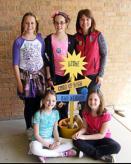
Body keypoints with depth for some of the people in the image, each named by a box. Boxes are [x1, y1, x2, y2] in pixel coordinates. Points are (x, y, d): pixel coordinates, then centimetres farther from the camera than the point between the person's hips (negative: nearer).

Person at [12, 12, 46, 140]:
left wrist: (46, 76, 5)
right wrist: (19, 82, -10)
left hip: (39, 75, 3)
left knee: (37, 103, 8)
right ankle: (29, 129, 27)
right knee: (29, 104, 7)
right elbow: (15, 64, -7)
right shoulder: (18, 41, -9)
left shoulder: (40, 39, 1)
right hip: (26, 76, -2)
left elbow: (43, 58, 7)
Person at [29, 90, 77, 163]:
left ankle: (45, 154, -20)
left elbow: (55, 130, 4)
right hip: (39, 140, -5)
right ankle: (62, 154, -22)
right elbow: (36, 134, -13)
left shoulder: (56, 112, 0)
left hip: (51, 139, 5)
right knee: (34, 148, -39)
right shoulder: (38, 114, -15)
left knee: (71, 142, -11)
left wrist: (58, 141, -15)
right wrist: (48, 145, -19)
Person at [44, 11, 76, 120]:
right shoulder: (49, 39, -4)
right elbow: (47, 59, -3)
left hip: (67, 75, 2)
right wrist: (49, 77, -6)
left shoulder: (71, 39, 1)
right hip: (55, 75, -1)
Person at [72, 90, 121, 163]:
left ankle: (87, 151, -22)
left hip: (103, 138, -2)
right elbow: (85, 128, -3)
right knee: (76, 141, -27)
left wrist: (84, 137, -26)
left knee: (116, 147, -32)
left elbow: (102, 135, -20)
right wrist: (79, 133, -27)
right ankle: (102, 156, -20)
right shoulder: (85, 112, -9)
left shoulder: (106, 115, -22)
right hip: (90, 137, 3)